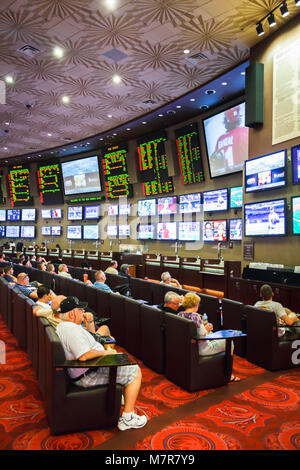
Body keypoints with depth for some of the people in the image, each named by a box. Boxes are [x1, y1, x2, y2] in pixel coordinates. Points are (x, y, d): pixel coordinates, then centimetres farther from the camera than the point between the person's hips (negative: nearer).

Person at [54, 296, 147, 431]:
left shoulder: (62, 326, 8)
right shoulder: (71, 329, -26)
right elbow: (84, 355, -34)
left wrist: (84, 323, 9)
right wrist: (105, 352, -18)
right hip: (88, 376, -11)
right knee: (136, 372, -8)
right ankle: (127, 419, -4)